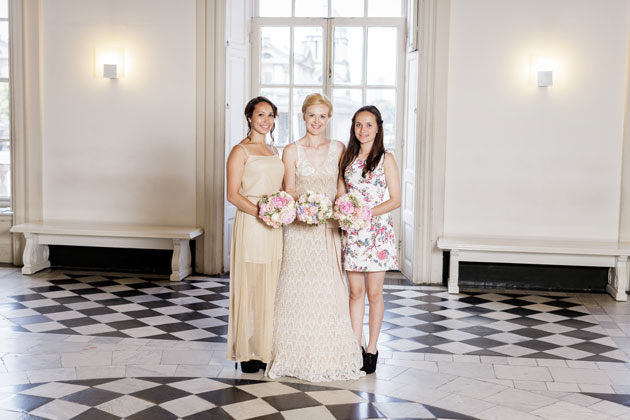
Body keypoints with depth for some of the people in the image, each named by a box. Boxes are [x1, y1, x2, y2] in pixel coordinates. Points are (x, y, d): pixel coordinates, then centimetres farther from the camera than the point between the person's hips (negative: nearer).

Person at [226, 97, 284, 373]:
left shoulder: (273, 151, 18)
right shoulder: (240, 151, -4)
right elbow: (233, 194, -10)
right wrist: (262, 212, -20)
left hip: (273, 228, 7)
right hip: (250, 225, -7)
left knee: (270, 288, 9)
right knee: (249, 287, -2)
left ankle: (265, 347, 18)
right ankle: (247, 352, 7)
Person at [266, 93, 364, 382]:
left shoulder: (338, 149, 8)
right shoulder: (292, 151, 1)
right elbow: (289, 193, 0)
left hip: (329, 230, 2)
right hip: (300, 229, -2)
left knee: (328, 290, 3)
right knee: (299, 289, 0)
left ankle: (329, 356, 14)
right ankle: (298, 357, 10)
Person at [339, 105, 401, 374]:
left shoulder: (386, 159, -1)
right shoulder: (347, 159, 10)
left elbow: (395, 200, -5)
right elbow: (341, 195, 13)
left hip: (377, 231, -3)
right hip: (352, 232, 3)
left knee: (374, 293, 2)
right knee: (356, 292, 6)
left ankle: (372, 349, 14)